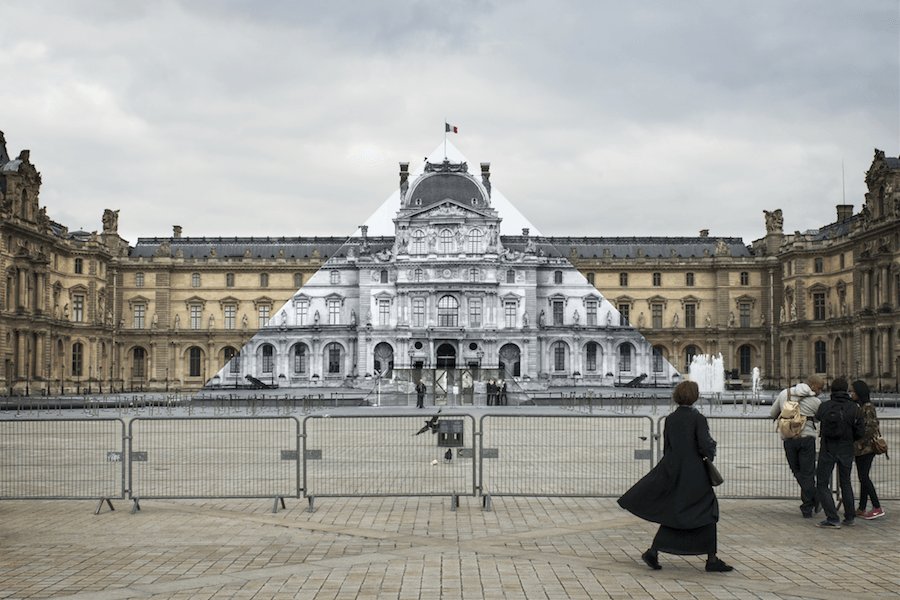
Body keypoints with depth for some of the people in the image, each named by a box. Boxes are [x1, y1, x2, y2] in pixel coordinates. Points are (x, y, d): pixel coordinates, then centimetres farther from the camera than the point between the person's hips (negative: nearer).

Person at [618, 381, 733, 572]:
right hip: (694, 475, -5)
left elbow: (666, 448, 10)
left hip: (671, 473, 5)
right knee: (707, 513, 5)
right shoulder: (698, 418, -11)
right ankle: (712, 559, 5)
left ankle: (653, 552, 6)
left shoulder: (670, 419, 4)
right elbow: (705, 446, -17)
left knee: (672, 513, 14)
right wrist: (712, 450, 4)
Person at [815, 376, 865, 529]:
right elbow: (861, 432, -5)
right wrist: (849, 438, 13)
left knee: (822, 485, 3)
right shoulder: (853, 408, -7)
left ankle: (832, 519, -8)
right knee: (846, 483, 21)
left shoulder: (824, 406, -7)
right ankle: (849, 516, 21)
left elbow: (818, 417, 12)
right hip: (846, 450, 2)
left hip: (827, 450, -2)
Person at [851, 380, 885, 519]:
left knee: (864, 477, -9)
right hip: (861, 448, 9)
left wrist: (860, 443, -18)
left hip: (866, 447, -9)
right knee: (862, 477, 10)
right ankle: (861, 509, 14)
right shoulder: (861, 407, 14)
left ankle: (877, 508, -6)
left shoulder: (868, 407, -14)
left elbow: (871, 427, -21)